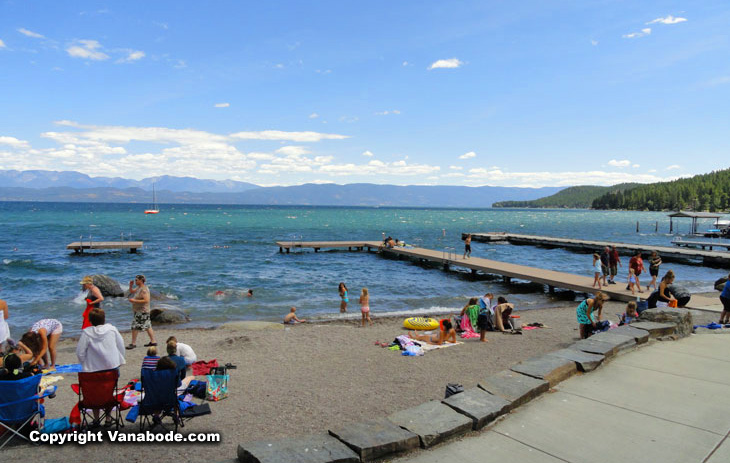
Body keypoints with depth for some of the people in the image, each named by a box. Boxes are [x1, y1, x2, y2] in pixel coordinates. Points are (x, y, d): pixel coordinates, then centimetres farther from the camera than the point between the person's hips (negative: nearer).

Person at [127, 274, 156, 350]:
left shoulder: (144, 289, -18)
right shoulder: (138, 287, 12)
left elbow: (146, 300, -26)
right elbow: (131, 292, 27)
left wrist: (134, 301, -23)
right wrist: (131, 286, 8)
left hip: (142, 311, -10)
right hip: (138, 310, 10)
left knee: (135, 326, -6)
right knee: (147, 326, 12)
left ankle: (133, 343, 2)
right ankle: (153, 341, 17)